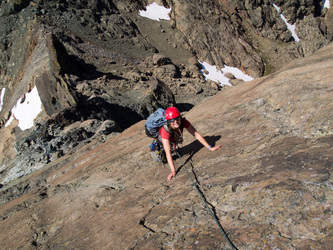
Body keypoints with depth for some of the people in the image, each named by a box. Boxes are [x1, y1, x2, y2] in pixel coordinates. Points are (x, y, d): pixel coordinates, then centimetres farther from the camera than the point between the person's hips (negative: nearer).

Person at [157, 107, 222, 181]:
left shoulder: (183, 122, -37)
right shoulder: (165, 130, -46)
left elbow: (196, 134, -28)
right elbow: (168, 152, -48)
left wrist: (210, 148, -32)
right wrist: (173, 171, -52)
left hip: (174, 139, 4)